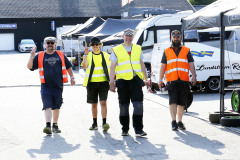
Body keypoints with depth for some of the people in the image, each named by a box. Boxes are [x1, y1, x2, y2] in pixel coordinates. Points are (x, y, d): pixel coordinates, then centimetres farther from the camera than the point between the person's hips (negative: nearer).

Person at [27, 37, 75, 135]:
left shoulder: (60, 55, 12)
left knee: (56, 106, 10)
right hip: (46, 86, -2)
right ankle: (48, 126, -21)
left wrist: (72, 77, 13)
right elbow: (30, 67, 2)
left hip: (58, 86, 2)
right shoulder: (40, 56, 7)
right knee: (47, 106, -14)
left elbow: (68, 66, 19)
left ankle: (55, 126, 21)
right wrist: (32, 57, -12)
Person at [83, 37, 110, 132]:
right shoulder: (88, 56, 5)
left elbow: (110, 69, 15)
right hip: (92, 82, 1)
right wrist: (86, 55, -24)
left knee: (103, 102, -14)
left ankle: (104, 123, -19)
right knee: (94, 104, 8)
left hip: (103, 82, -1)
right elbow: (85, 66, -13)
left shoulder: (106, 56, 9)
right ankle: (95, 124, 18)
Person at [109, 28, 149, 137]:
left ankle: (138, 129, -8)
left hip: (136, 80, 1)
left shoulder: (138, 49, 14)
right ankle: (125, 129, 17)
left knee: (138, 104, -9)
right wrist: (112, 83, -6)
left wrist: (146, 79, 19)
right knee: (124, 106, 6)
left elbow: (142, 65, 21)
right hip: (122, 81, -1)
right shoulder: (116, 50, 5)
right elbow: (112, 67, 2)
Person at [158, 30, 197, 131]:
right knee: (173, 101, -12)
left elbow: (191, 64, 7)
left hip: (184, 81, 1)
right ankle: (173, 122, -10)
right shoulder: (166, 51, 14)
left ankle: (180, 122, 13)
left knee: (182, 102, 3)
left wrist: (194, 76, -7)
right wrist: (160, 79, 5)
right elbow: (163, 66, 12)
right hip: (171, 81, -1)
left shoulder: (186, 51, 14)